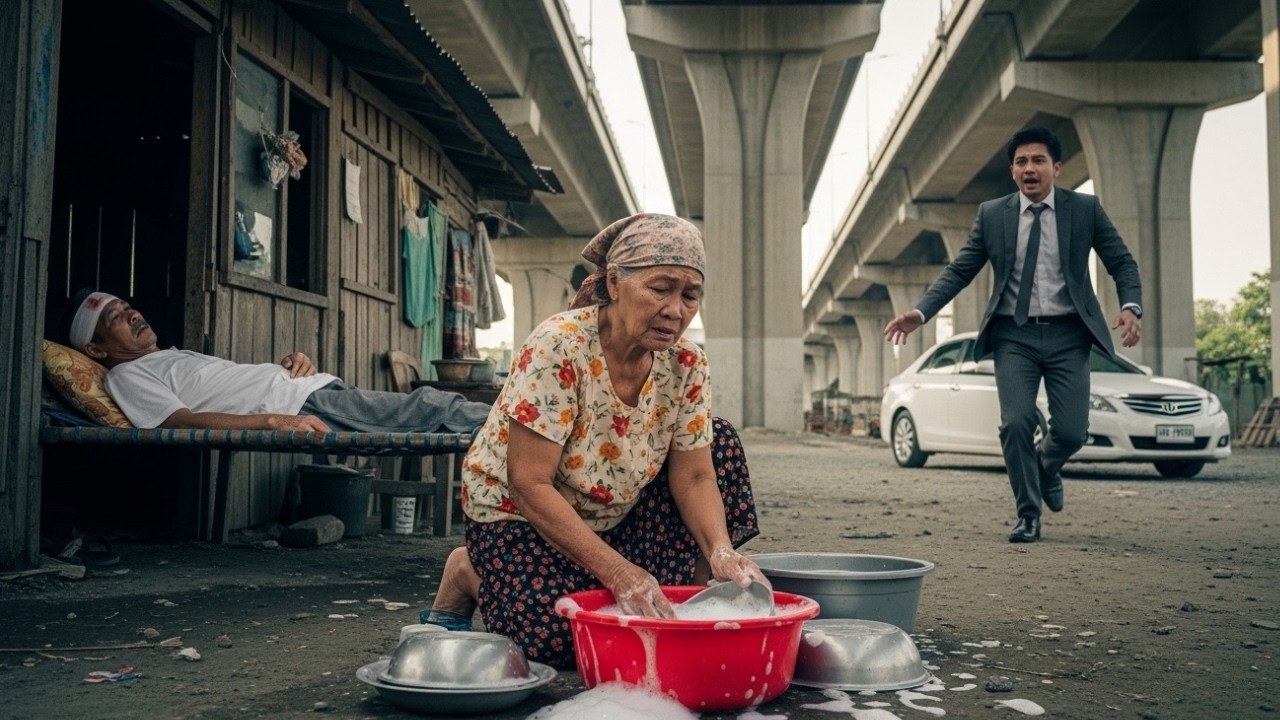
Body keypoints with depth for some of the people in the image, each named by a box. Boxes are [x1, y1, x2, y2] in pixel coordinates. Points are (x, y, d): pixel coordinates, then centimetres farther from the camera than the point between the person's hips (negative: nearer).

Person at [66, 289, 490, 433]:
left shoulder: (176, 356, 32)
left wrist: (290, 364, 6)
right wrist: (273, 420, -25)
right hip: (300, 408, -8)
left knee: (427, 404, -7)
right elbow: (185, 420, -11)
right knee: (429, 409, -18)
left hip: (319, 389, 9)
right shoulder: (127, 376, 6)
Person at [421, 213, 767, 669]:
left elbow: (694, 477, -11)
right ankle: (467, 571, 5)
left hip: (615, 518, 5)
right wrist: (618, 572, -39)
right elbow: (529, 484, -31)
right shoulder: (558, 347, -29)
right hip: (519, 513, -5)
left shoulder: (686, 364, -12)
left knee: (718, 441, -10)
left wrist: (720, 551, -32)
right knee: (557, 639, -27)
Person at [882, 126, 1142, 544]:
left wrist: (1131, 307, -14)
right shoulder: (992, 214, 4)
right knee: (1017, 424, -13)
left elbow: (1122, 263, 6)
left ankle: (1046, 467, 32)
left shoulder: (1085, 209, 3)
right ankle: (1028, 516, 7)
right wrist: (921, 312, -11)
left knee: (1071, 432, -6)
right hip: (1014, 335, 0)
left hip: (1068, 335, 0)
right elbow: (959, 271, 3)